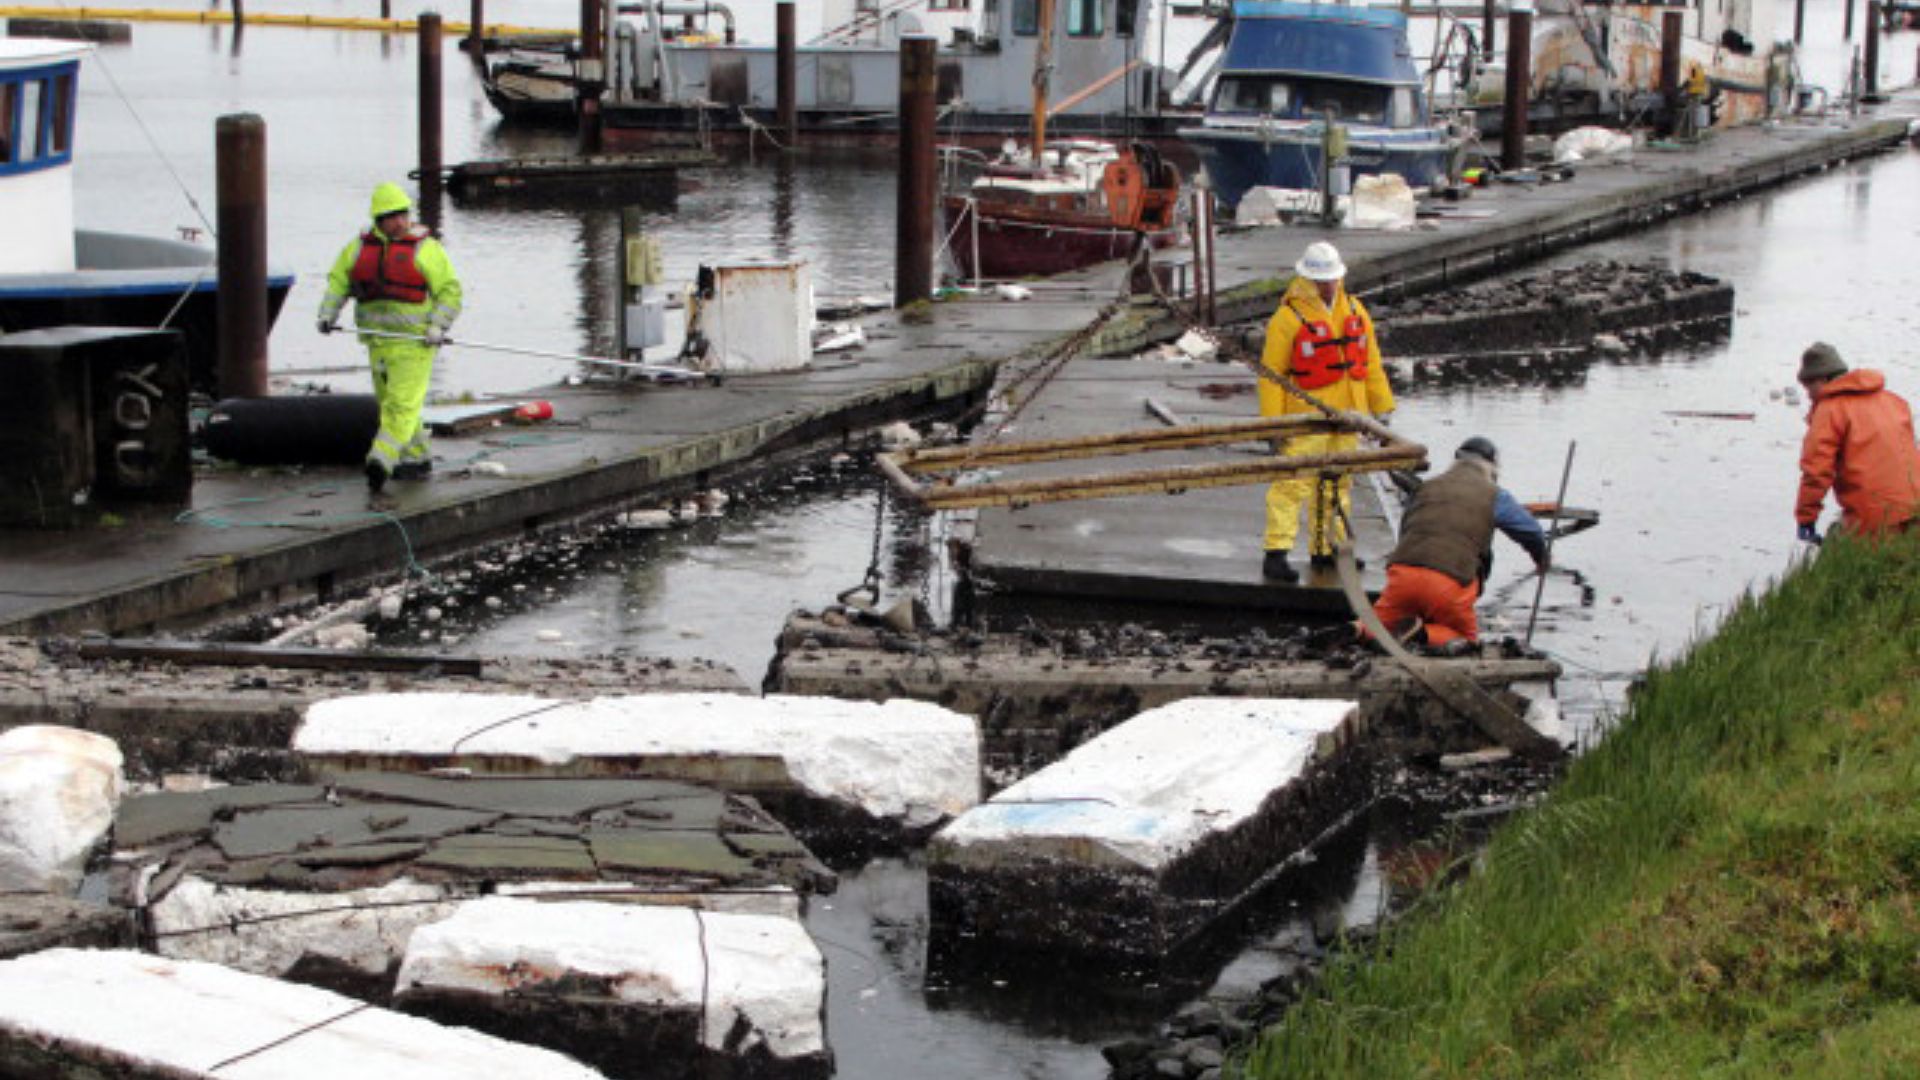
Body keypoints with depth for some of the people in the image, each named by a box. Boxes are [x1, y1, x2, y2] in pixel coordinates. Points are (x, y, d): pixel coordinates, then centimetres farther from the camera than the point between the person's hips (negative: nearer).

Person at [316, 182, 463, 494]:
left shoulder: (425, 248, -2)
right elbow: (338, 282, 16)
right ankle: (417, 458, 22)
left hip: (414, 339, -6)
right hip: (378, 339, 6)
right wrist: (328, 314, 0)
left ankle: (381, 461, -22)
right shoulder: (360, 248, 12)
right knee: (390, 402, 11)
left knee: (402, 403, -14)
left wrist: (438, 327, -14)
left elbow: (450, 290, -3)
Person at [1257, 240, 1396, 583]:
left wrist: (1382, 407, 18)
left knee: (1338, 483, 13)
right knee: (1293, 483, -12)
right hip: (1306, 415, -7)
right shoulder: (1288, 317, -8)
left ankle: (1326, 549, 23)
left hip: (1347, 414, 7)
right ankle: (1276, 553, -13)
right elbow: (1271, 375, -8)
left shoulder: (1354, 311, 11)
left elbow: (1371, 363, 19)